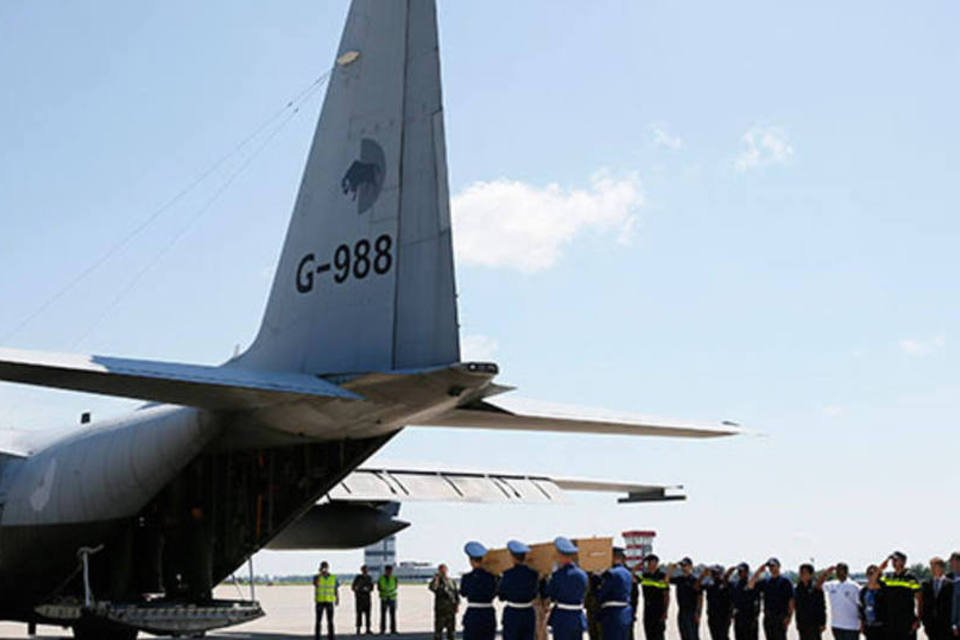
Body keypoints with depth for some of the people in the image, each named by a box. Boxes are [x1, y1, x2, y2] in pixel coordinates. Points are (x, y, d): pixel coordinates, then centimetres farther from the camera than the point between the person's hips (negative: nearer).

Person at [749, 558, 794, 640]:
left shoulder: (785, 582, -1)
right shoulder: (765, 582, 14)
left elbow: (791, 600, -4)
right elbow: (751, 585, 4)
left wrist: (789, 616, -13)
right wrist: (759, 571, -1)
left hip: (780, 618, -5)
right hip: (768, 617, 5)